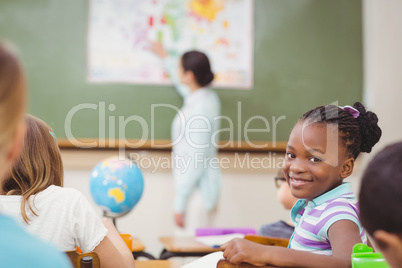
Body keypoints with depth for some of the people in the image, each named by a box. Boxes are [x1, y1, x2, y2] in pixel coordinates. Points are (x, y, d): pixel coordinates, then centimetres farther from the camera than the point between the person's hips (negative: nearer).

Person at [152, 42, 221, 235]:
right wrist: (165, 58, 47)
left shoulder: (199, 109, -20)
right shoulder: (206, 97, 8)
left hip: (197, 189, -10)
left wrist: (179, 203, -17)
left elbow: (196, 162, -21)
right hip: (203, 187, 10)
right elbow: (183, 86, 34)